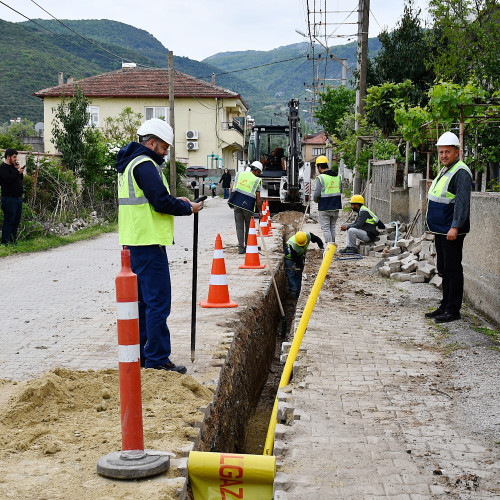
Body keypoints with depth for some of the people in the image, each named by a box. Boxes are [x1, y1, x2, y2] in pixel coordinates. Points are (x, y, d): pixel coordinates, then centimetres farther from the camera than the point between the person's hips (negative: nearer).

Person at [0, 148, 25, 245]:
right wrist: (18, 172, -15)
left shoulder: (13, 166, 20)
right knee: (9, 220, -9)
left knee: (16, 221, 11)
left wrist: (19, 170, 7)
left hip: (18, 198, 9)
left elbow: (20, 179, 21)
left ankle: (13, 240, 18)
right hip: (9, 198, -9)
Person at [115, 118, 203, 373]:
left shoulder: (130, 163, 19)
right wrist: (188, 208, -5)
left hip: (133, 242, 11)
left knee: (142, 300, 16)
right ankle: (157, 359, -3)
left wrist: (174, 201, 12)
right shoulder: (145, 165, -14)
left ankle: (136, 354, 22)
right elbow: (161, 202, -20)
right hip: (148, 242, -11)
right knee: (158, 302, -6)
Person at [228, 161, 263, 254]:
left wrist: (231, 201, 16)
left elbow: (231, 189, 6)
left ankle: (241, 248, 3)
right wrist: (260, 211, 5)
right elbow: (258, 199, -4)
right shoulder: (256, 181, -3)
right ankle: (248, 247, 19)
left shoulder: (239, 174, 8)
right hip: (248, 207, -3)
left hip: (237, 205, 3)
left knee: (239, 227, 7)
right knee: (249, 227, 13)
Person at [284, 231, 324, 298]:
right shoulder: (292, 245, -40)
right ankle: (293, 292, -9)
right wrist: (302, 263, -29)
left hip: (300, 256, 5)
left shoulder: (308, 236, -28)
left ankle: (297, 292, 10)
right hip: (290, 258, -5)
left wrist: (321, 247, -13)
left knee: (298, 274, 5)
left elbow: (317, 239, -7)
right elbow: (294, 258, -28)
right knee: (291, 274, -11)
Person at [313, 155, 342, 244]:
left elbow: (317, 193, -14)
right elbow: (340, 191, 12)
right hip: (336, 206, 6)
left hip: (324, 207, -6)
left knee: (325, 228, 0)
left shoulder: (320, 178, -13)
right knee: (332, 227, 16)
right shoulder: (338, 176, 6)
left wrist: (315, 199, 6)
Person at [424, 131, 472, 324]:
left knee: (452, 269, -5)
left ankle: (453, 310, 1)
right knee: (443, 269, 15)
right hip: (440, 230, 10)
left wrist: (455, 227, -26)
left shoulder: (461, 173, -14)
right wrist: (433, 219, 25)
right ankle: (445, 306, 24)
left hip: (452, 231, -10)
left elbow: (462, 202, -21)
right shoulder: (444, 171, 17)